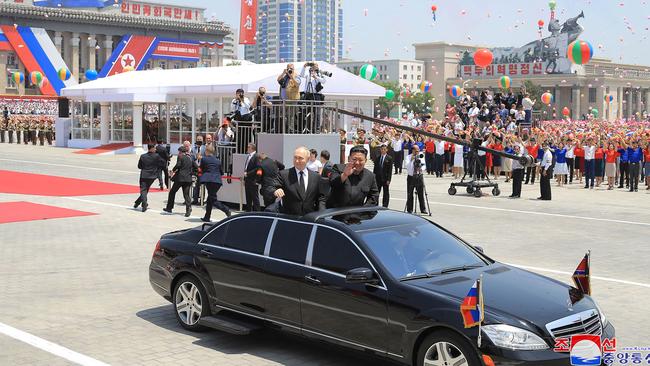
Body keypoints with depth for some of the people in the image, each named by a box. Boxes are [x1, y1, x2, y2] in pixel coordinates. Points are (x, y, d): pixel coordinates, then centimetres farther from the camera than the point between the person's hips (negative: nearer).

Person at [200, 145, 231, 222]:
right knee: (210, 199, 15)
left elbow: (202, 169, 13)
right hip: (217, 180, 5)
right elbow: (221, 172, 17)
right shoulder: (218, 161, 13)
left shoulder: (204, 159, 2)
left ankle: (226, 209, -26)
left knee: (213, 199, -4)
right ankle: (207, 217, 20)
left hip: (208, 180, -5)